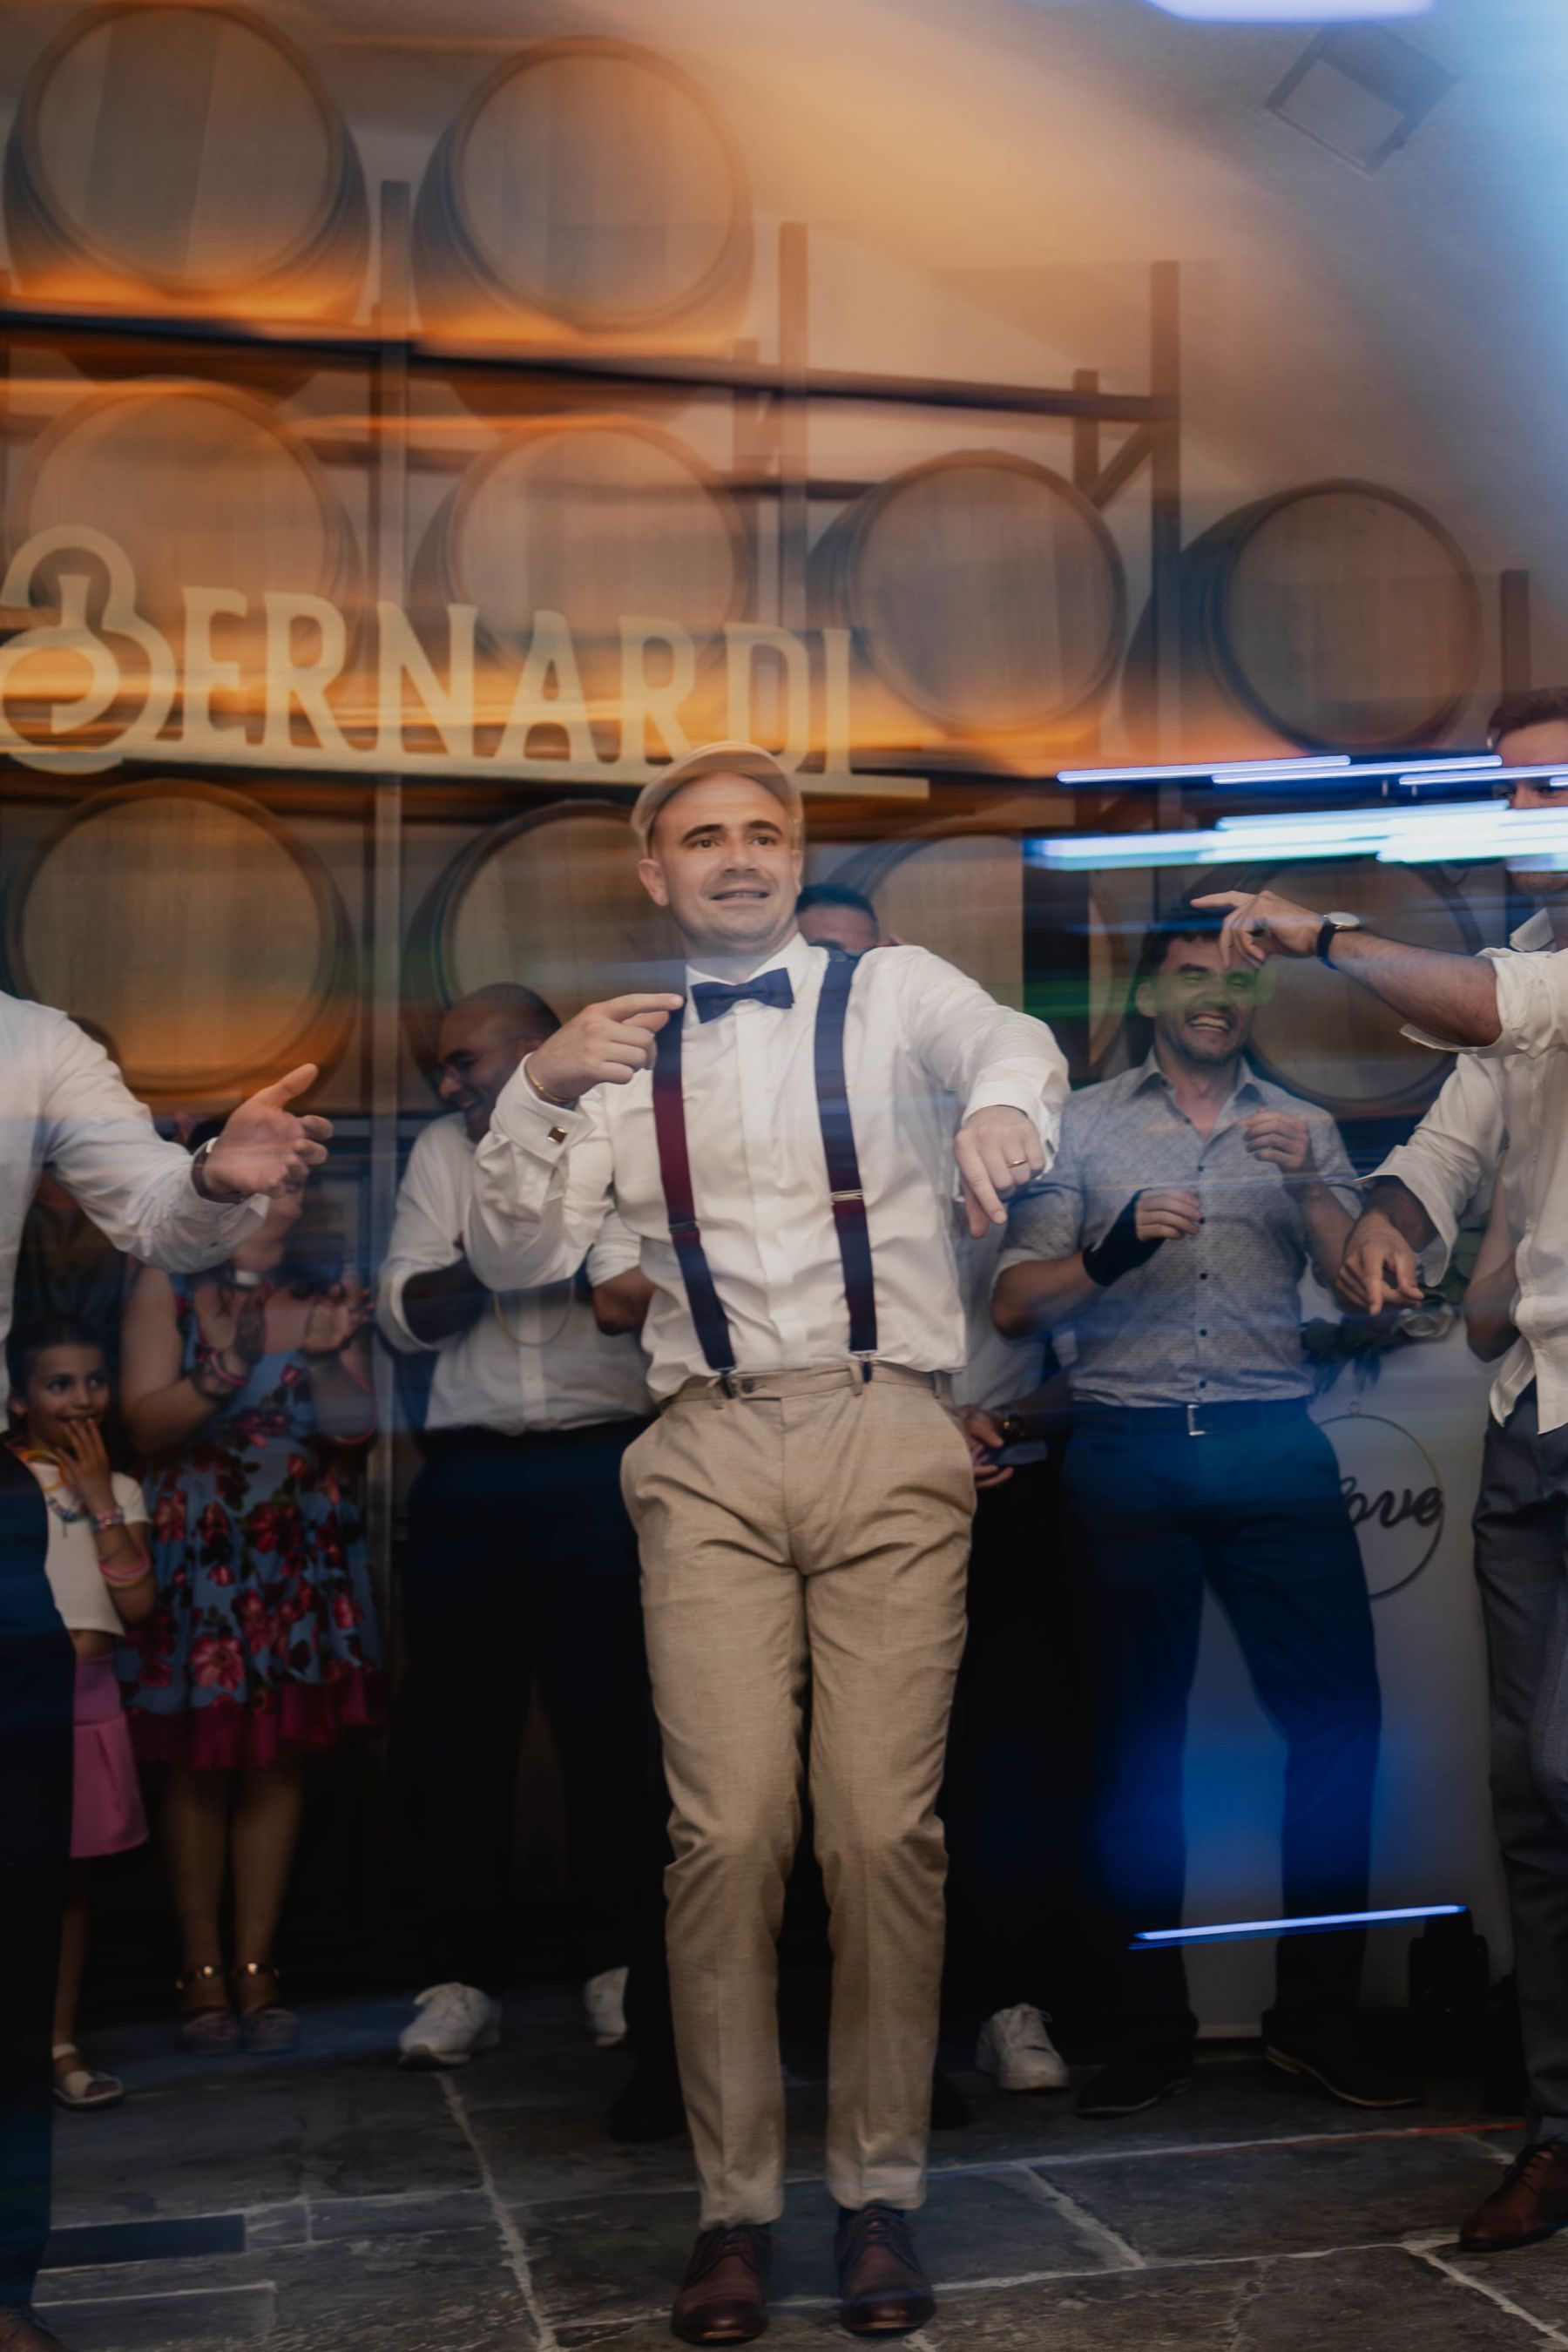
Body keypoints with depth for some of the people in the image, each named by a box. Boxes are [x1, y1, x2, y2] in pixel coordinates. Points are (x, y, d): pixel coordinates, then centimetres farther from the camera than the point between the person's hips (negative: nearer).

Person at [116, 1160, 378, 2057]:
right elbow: (147, 1422, -7)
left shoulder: (331, 1291, 7)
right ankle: (202, 1969, 11)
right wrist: (232, 1364, -21)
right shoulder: (168, 1288, 1)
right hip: (198, 1553, -2)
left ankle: (256, 1968, 10)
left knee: (280, 1760, 2)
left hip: (303, 1554, 2)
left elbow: (356, 1428, 1)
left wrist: (327, 1353, -16)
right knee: (199, 1767, 1)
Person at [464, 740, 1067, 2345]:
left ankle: (880, 2192, 12)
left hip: (889, 1439, -1)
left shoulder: (893, 993, 10)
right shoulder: (623, 1053, 16)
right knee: (730, 1830, -6)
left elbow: (1008, 1043, -14)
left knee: (885, 1827, -4)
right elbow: (513, 1261, 6)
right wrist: (539, 1093, -11)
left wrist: (1003, 1102, -39)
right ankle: (733, 2202, 8)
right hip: (712, 1452, 1)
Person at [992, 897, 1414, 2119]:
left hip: (1274, 1446, 1)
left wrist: (1307, 1186, -11)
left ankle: (1318, 2015, 10)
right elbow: (1016, 1303, 5)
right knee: (1138, 1738, 5)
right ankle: (1152, 2025, 15)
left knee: (1340, 1717, -4)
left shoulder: (1303, 1128, 15)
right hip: (1129, 1453, -1)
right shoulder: (1083, 1125, 11)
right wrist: (1109, 1251, -14)